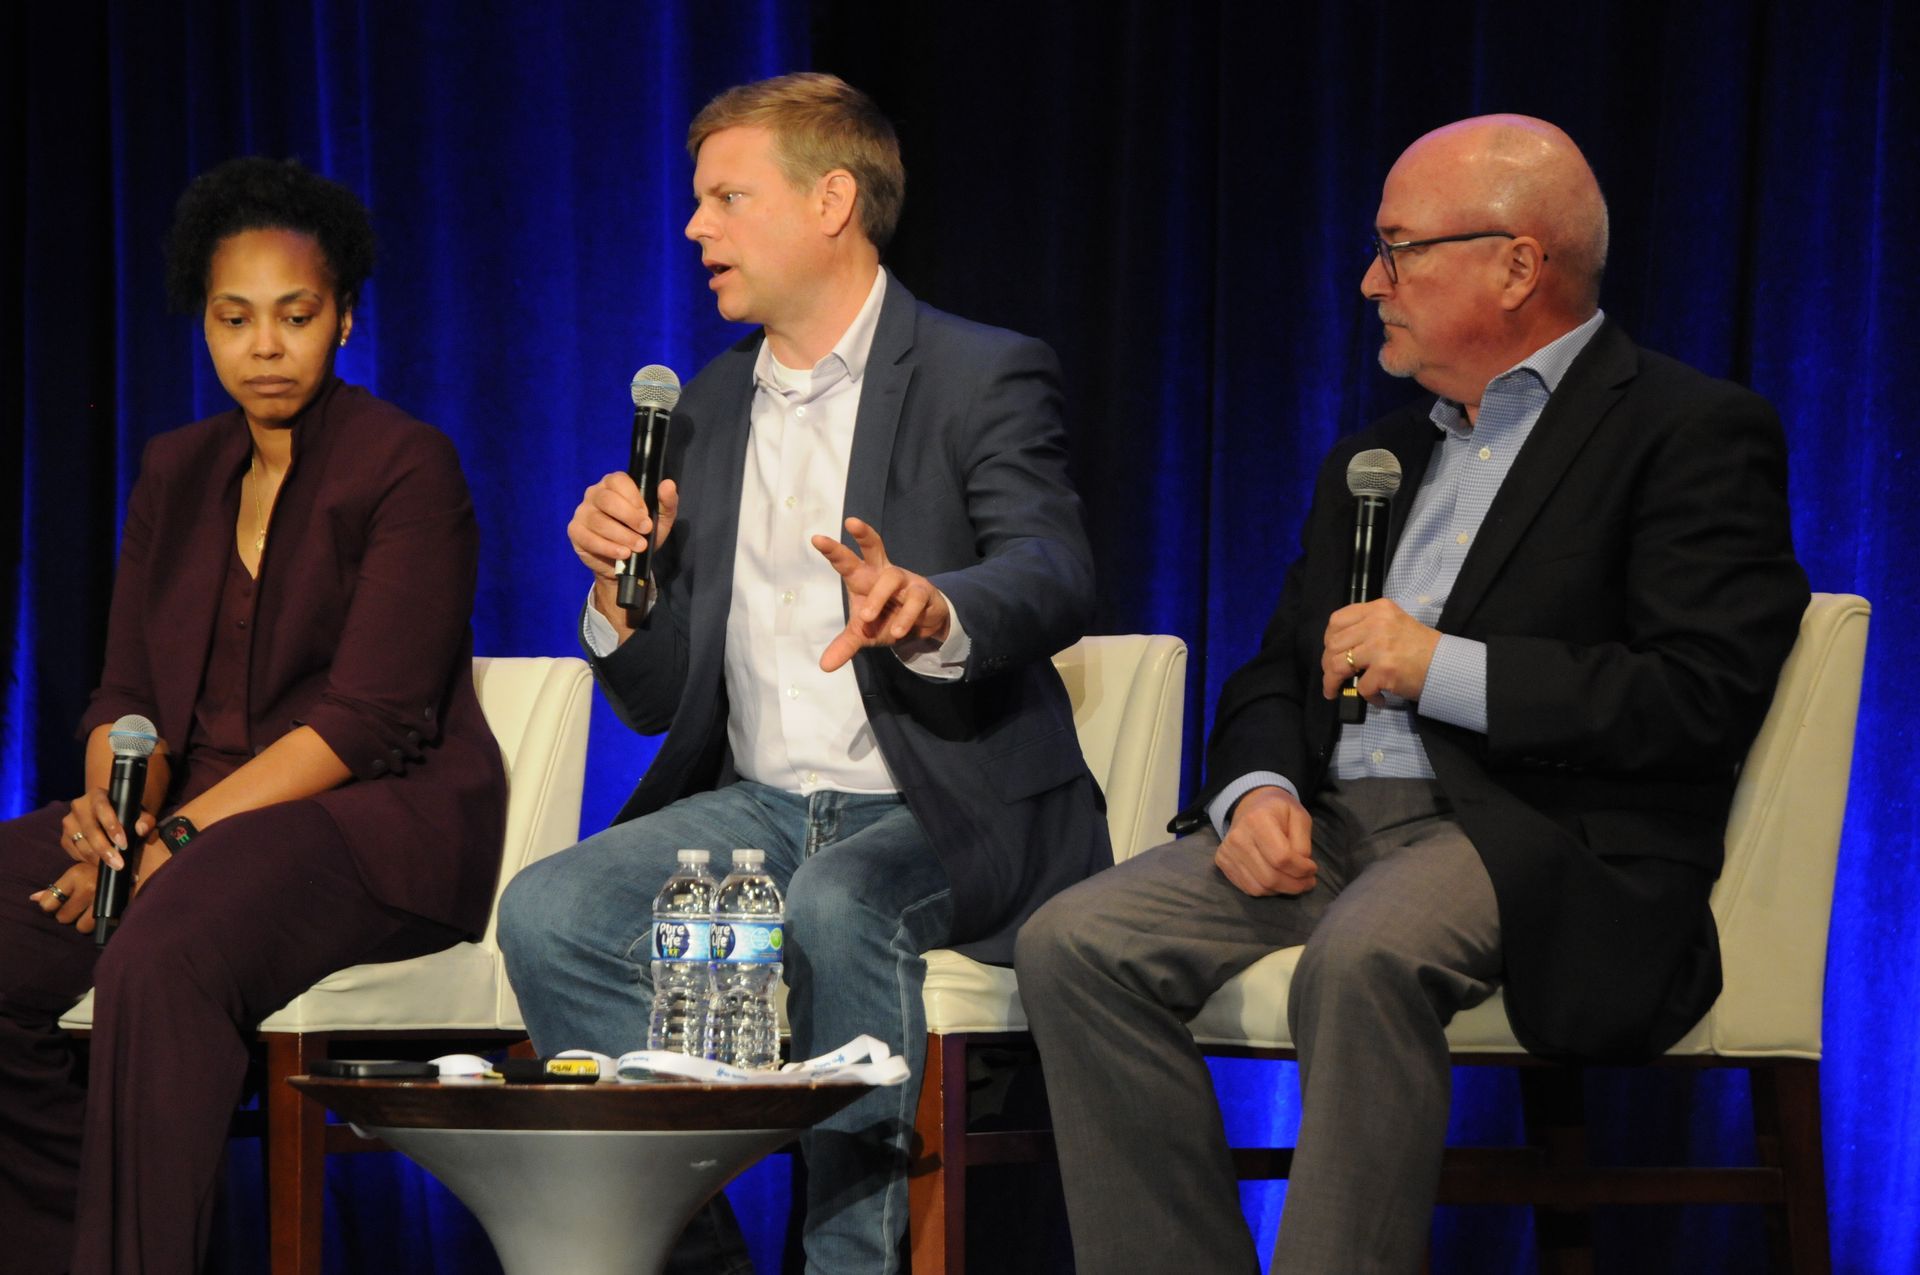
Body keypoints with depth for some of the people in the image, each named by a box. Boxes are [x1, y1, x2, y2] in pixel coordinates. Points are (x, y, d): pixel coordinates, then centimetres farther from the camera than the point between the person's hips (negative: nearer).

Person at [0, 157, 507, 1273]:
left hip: (377, 820, -6)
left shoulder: (407, 468, -4)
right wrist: (113, 809, -11)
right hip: (189, 819, 6)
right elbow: (131, 696, 13)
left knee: (158, 964, -36)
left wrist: (178, 837, -20)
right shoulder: (177, 474, 17)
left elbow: (364, 719, -13)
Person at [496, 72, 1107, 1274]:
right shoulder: (707, 409, 15)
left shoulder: (985, 378, -3)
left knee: (837, 904, -37)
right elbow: (659, 700, 16)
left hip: (944, 811, -5)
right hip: (757, 806, 5)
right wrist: (619, 586, -6)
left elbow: (1056, 579, -23)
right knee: (549, 912, -21)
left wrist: (931, 613, -45)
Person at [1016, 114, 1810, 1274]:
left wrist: (1447, 669, -13)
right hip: (1327, 827, 7)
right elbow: (1276, 675, 24)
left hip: (1537, 833, -7)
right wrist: (1257, 789, 0)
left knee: (1364, 954, -38)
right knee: (1075, 946, -17)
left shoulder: (1691, 434, 0)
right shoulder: (1374, 460, 25)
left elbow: (1710, 696, -11)